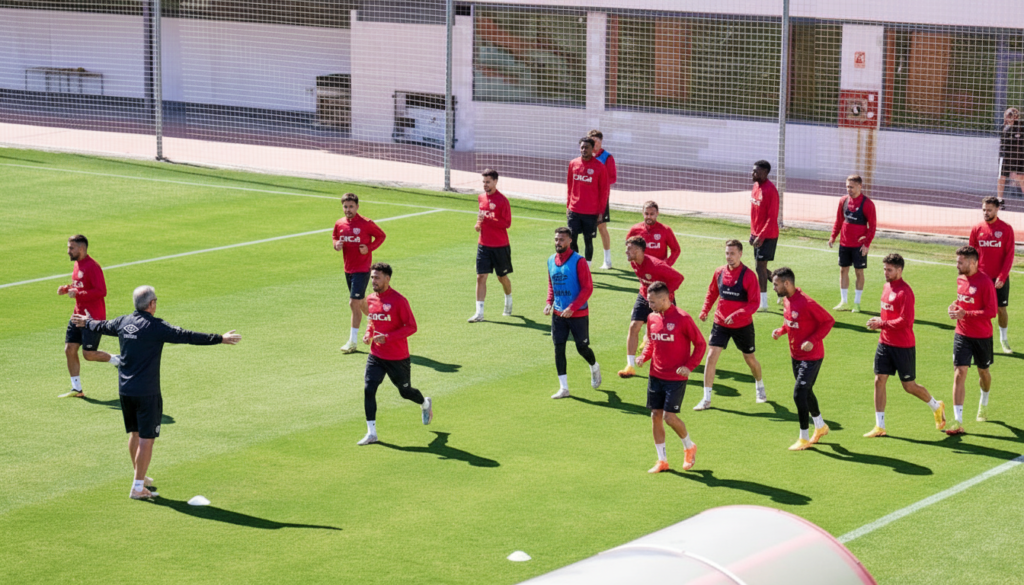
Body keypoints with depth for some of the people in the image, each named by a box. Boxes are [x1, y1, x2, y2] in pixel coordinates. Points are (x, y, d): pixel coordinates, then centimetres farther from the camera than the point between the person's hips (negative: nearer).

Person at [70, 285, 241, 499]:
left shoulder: (123, 322, 6)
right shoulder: (156, 327, -14)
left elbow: (102, 326, 26)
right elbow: (187, 336, -19)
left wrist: (86, 323, 49)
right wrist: (220, 339, -17)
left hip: (124, 390, 8)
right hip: (147, 392, -7)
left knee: (135, 433, 22)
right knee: (146, 439, -2)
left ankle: (140, 477, 36)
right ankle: (138, 487, -2)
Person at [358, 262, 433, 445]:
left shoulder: (399, 300, -16)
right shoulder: (370, 299, 3)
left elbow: (411, 327, -15)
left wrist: (387, 337, -25)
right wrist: (368, 333, -1)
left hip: (398, 358, -5)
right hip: (376, 356, 5)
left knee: (406, 392, 13)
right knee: (369, 389, -12)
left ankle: (425, 403, 48)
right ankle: (371, 433, -9)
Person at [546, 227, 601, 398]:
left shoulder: (578, 261, -13)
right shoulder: (551, 261, 6)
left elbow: (588, 288, -14)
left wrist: (572, 308, -21)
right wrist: (549, 303, 2)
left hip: (578, 314, -5)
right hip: (558, 314, 5)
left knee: (582, 348, 4)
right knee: (558, 348, -1)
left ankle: (595, 368, 37)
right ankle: (563, 388, 3)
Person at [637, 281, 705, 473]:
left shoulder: (682, 318, -13)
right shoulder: (652, 318, 5)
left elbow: (700, 343, -7)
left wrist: (690, 366, -17)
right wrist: (643, 356, 0)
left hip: (676, 378, -6)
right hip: (655, 376, 6)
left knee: (669, 416, -10)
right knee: (655, 416, 5)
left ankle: (689, 447, 18)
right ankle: (662, 460, 17)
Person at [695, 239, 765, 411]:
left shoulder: (748, 275, -14)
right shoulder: (719, 272, -1)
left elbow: (754, 303, -16)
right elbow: (712, 292, 15)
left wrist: (736, 315, -28)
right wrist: (705, 310, 1)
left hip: (743, 326, -3)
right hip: (720, 323, 3)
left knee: (750, 359, 13)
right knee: (711, 356, -10)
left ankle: (760, 387, 44)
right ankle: (706, 399, -5)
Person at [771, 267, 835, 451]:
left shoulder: (806, 303, -24)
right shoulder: (787, 300, 2)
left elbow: (829, 321, -18)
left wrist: (813, 340, -26)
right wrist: (781, 331, 1)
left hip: (811, 356, -9)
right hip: (796, 355, 9)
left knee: (799, 393, -12)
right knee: (806, 392, 19)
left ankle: (804, 438, 0)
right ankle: (820, 427, 40)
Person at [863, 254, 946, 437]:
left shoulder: (904, 292, -18)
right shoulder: (887, 286, 10)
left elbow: (905, 321, -23)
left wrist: (881, 324, -19)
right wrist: (879, 321, 3)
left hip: (903, 346, -8)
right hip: (885, 343, 8)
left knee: (909, 386, 4)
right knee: (879, 380, 1)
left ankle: (937, 406, 31)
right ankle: (879, 426, 5)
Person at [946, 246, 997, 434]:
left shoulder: (985, 282, -18)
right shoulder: (960, 279, 3)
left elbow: (991, 312, -21)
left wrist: (965, 314, -26)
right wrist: (955, 306, -1)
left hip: (982, 336, -4)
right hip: (962, 335, 4)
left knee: (983, 371, 18)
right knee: (959, 373, -9)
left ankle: (984, 403, 51)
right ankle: (958, 422, -13)